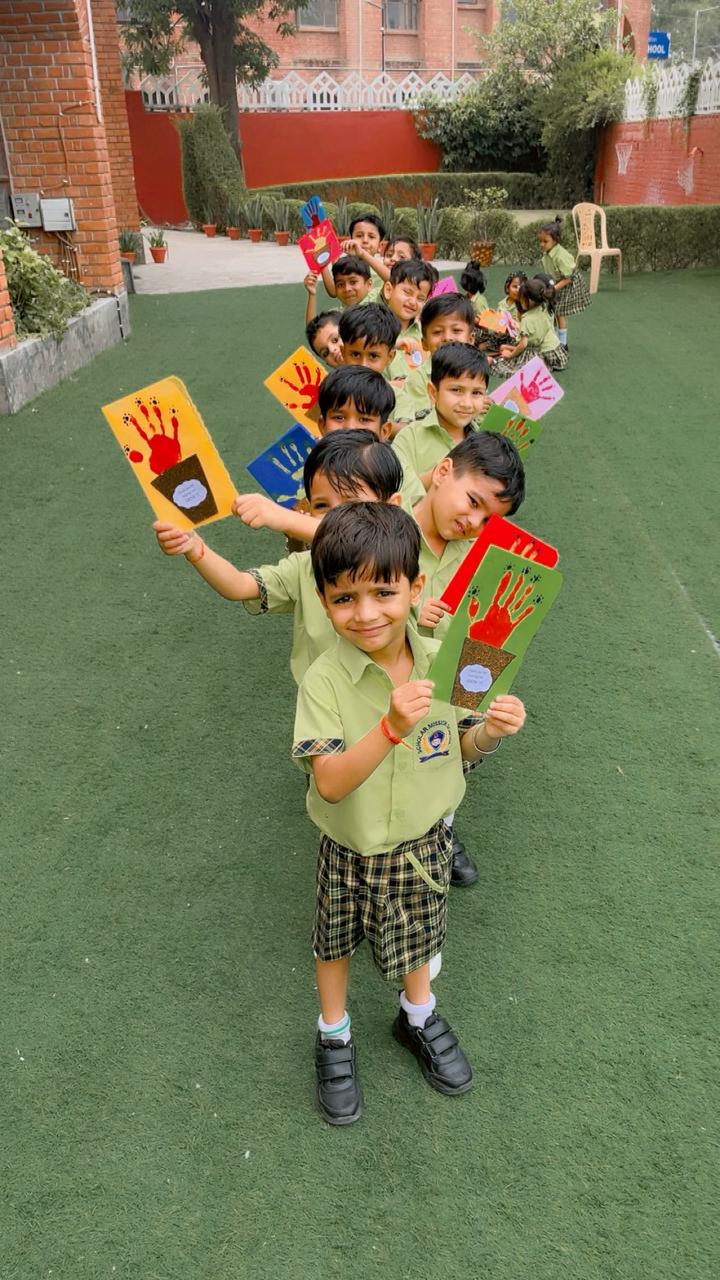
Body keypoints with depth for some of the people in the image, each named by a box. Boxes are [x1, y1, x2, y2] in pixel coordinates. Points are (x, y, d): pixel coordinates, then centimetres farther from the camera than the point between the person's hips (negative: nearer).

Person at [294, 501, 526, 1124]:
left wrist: (490, 731, -25)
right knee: (337, 938, 22)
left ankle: (418, 1018, 58)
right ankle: (334, 1037, 52)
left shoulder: (441, 663, -17)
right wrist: (390, 727, -45)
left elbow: (461, 747, -3)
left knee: (416, 930, 27)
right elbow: (329, 782, -32)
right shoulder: (325, 681, -27)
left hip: (424, 841, 3)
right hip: (351, 850, -2)